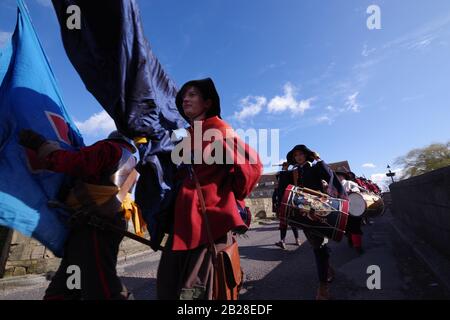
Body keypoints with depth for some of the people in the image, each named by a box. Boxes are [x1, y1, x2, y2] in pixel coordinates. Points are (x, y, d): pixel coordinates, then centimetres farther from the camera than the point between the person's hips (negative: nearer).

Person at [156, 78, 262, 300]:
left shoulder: (217, 127, -2)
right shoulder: (187, 136, 20)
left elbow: (251, 163, -9)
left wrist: (233, 198, -1)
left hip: (210, 215, -7)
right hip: (185, 217, 8)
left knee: (194, 290, -6)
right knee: (168, 286, 9)